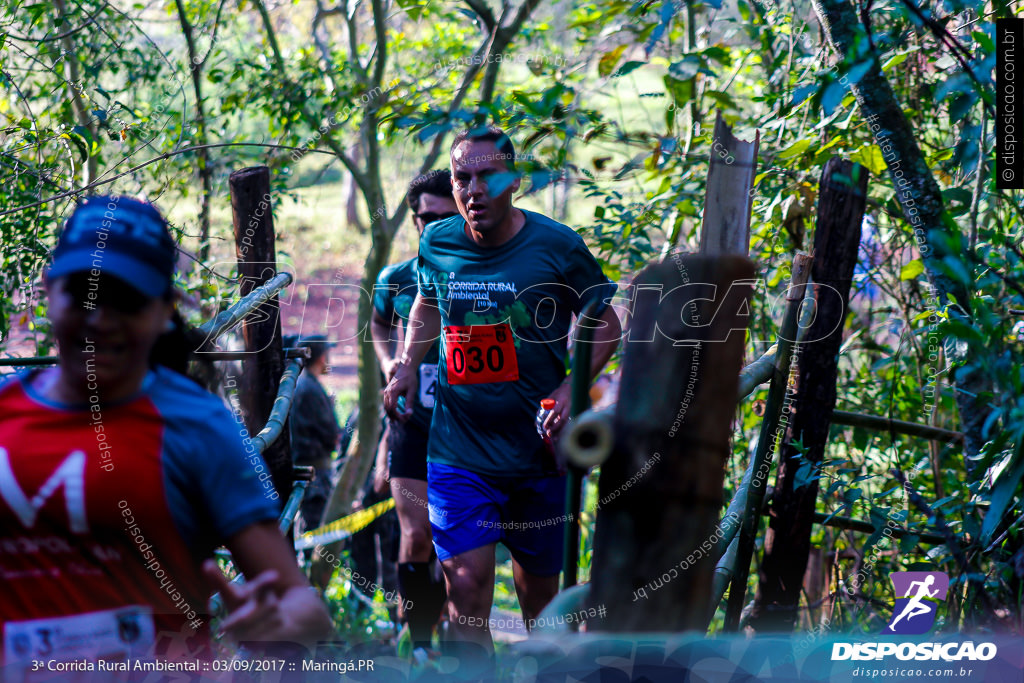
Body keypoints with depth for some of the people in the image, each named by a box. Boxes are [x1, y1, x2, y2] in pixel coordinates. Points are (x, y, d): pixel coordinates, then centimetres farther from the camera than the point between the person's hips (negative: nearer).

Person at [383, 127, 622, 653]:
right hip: (458, 453, 1)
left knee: (539, 586, 14)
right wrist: (407, 365, 7)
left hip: (540, 450, -1)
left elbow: (606, 324, 2)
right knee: (466, 591, -10)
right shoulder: (436, 244, -1)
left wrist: (573, 385, -14)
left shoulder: (557, 246, -9)